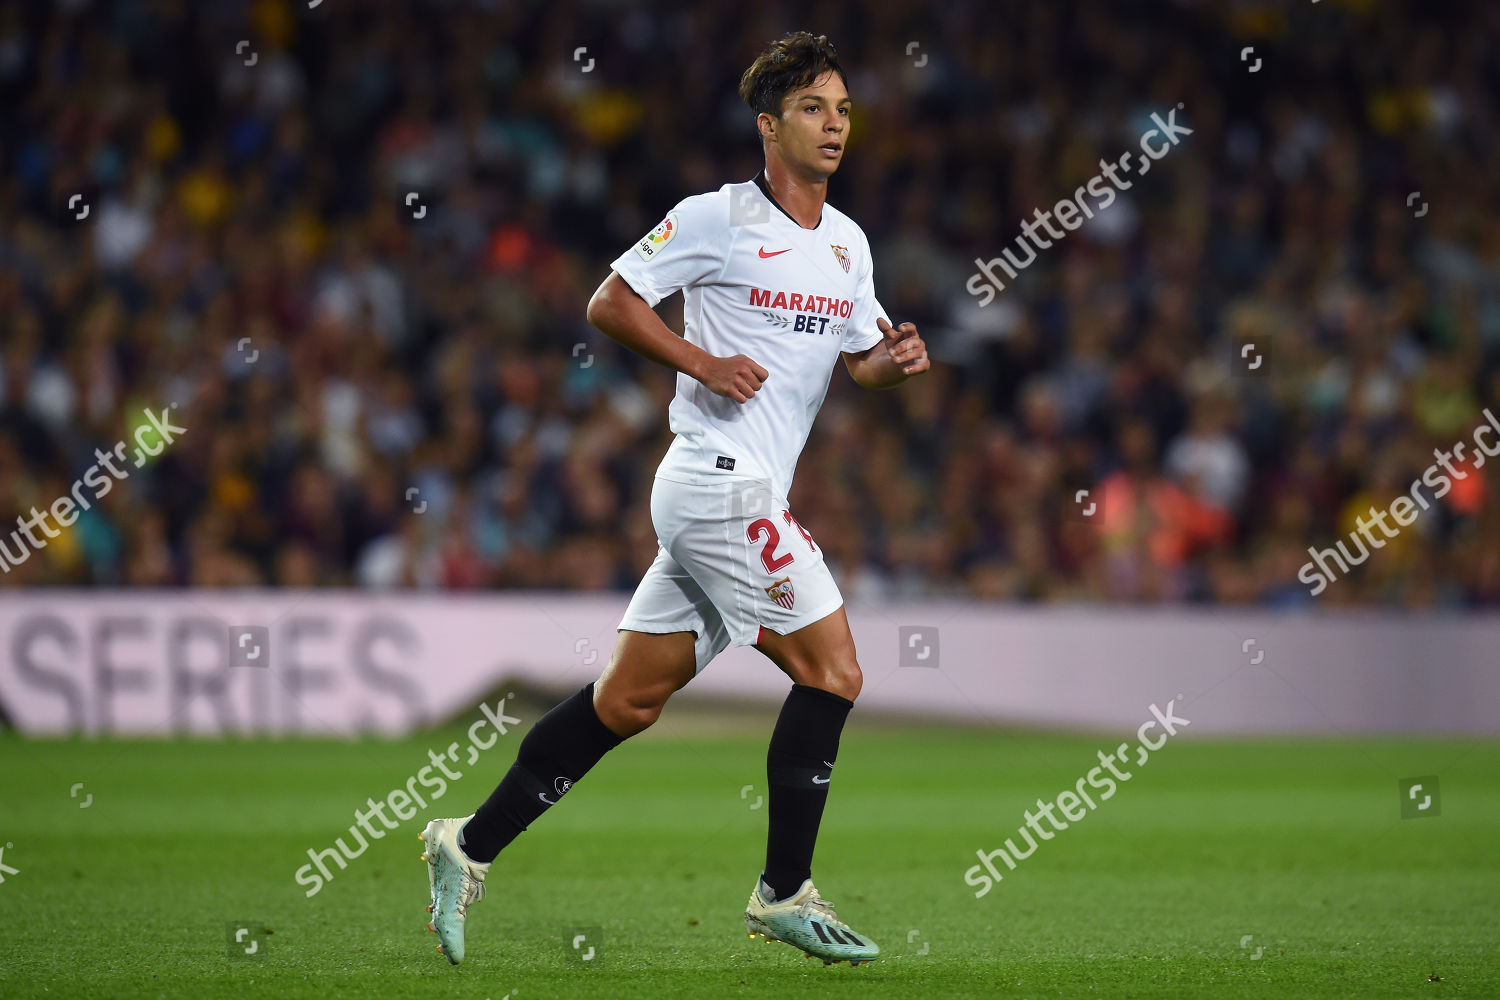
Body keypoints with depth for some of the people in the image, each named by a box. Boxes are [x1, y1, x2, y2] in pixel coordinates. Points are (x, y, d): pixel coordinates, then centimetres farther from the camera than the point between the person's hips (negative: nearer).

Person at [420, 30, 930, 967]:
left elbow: (861, 356, 21)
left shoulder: (847, 242, 15)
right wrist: (704, 362, -15)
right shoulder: (716, 218, -7)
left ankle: (471, 846, 15)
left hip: (749, 495, 8)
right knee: (831, 669, -11)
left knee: (627, 700, 8)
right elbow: (610, 302, -4)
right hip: (722, 477, -8)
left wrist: (893, 359, -1)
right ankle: (784, 891, -3)